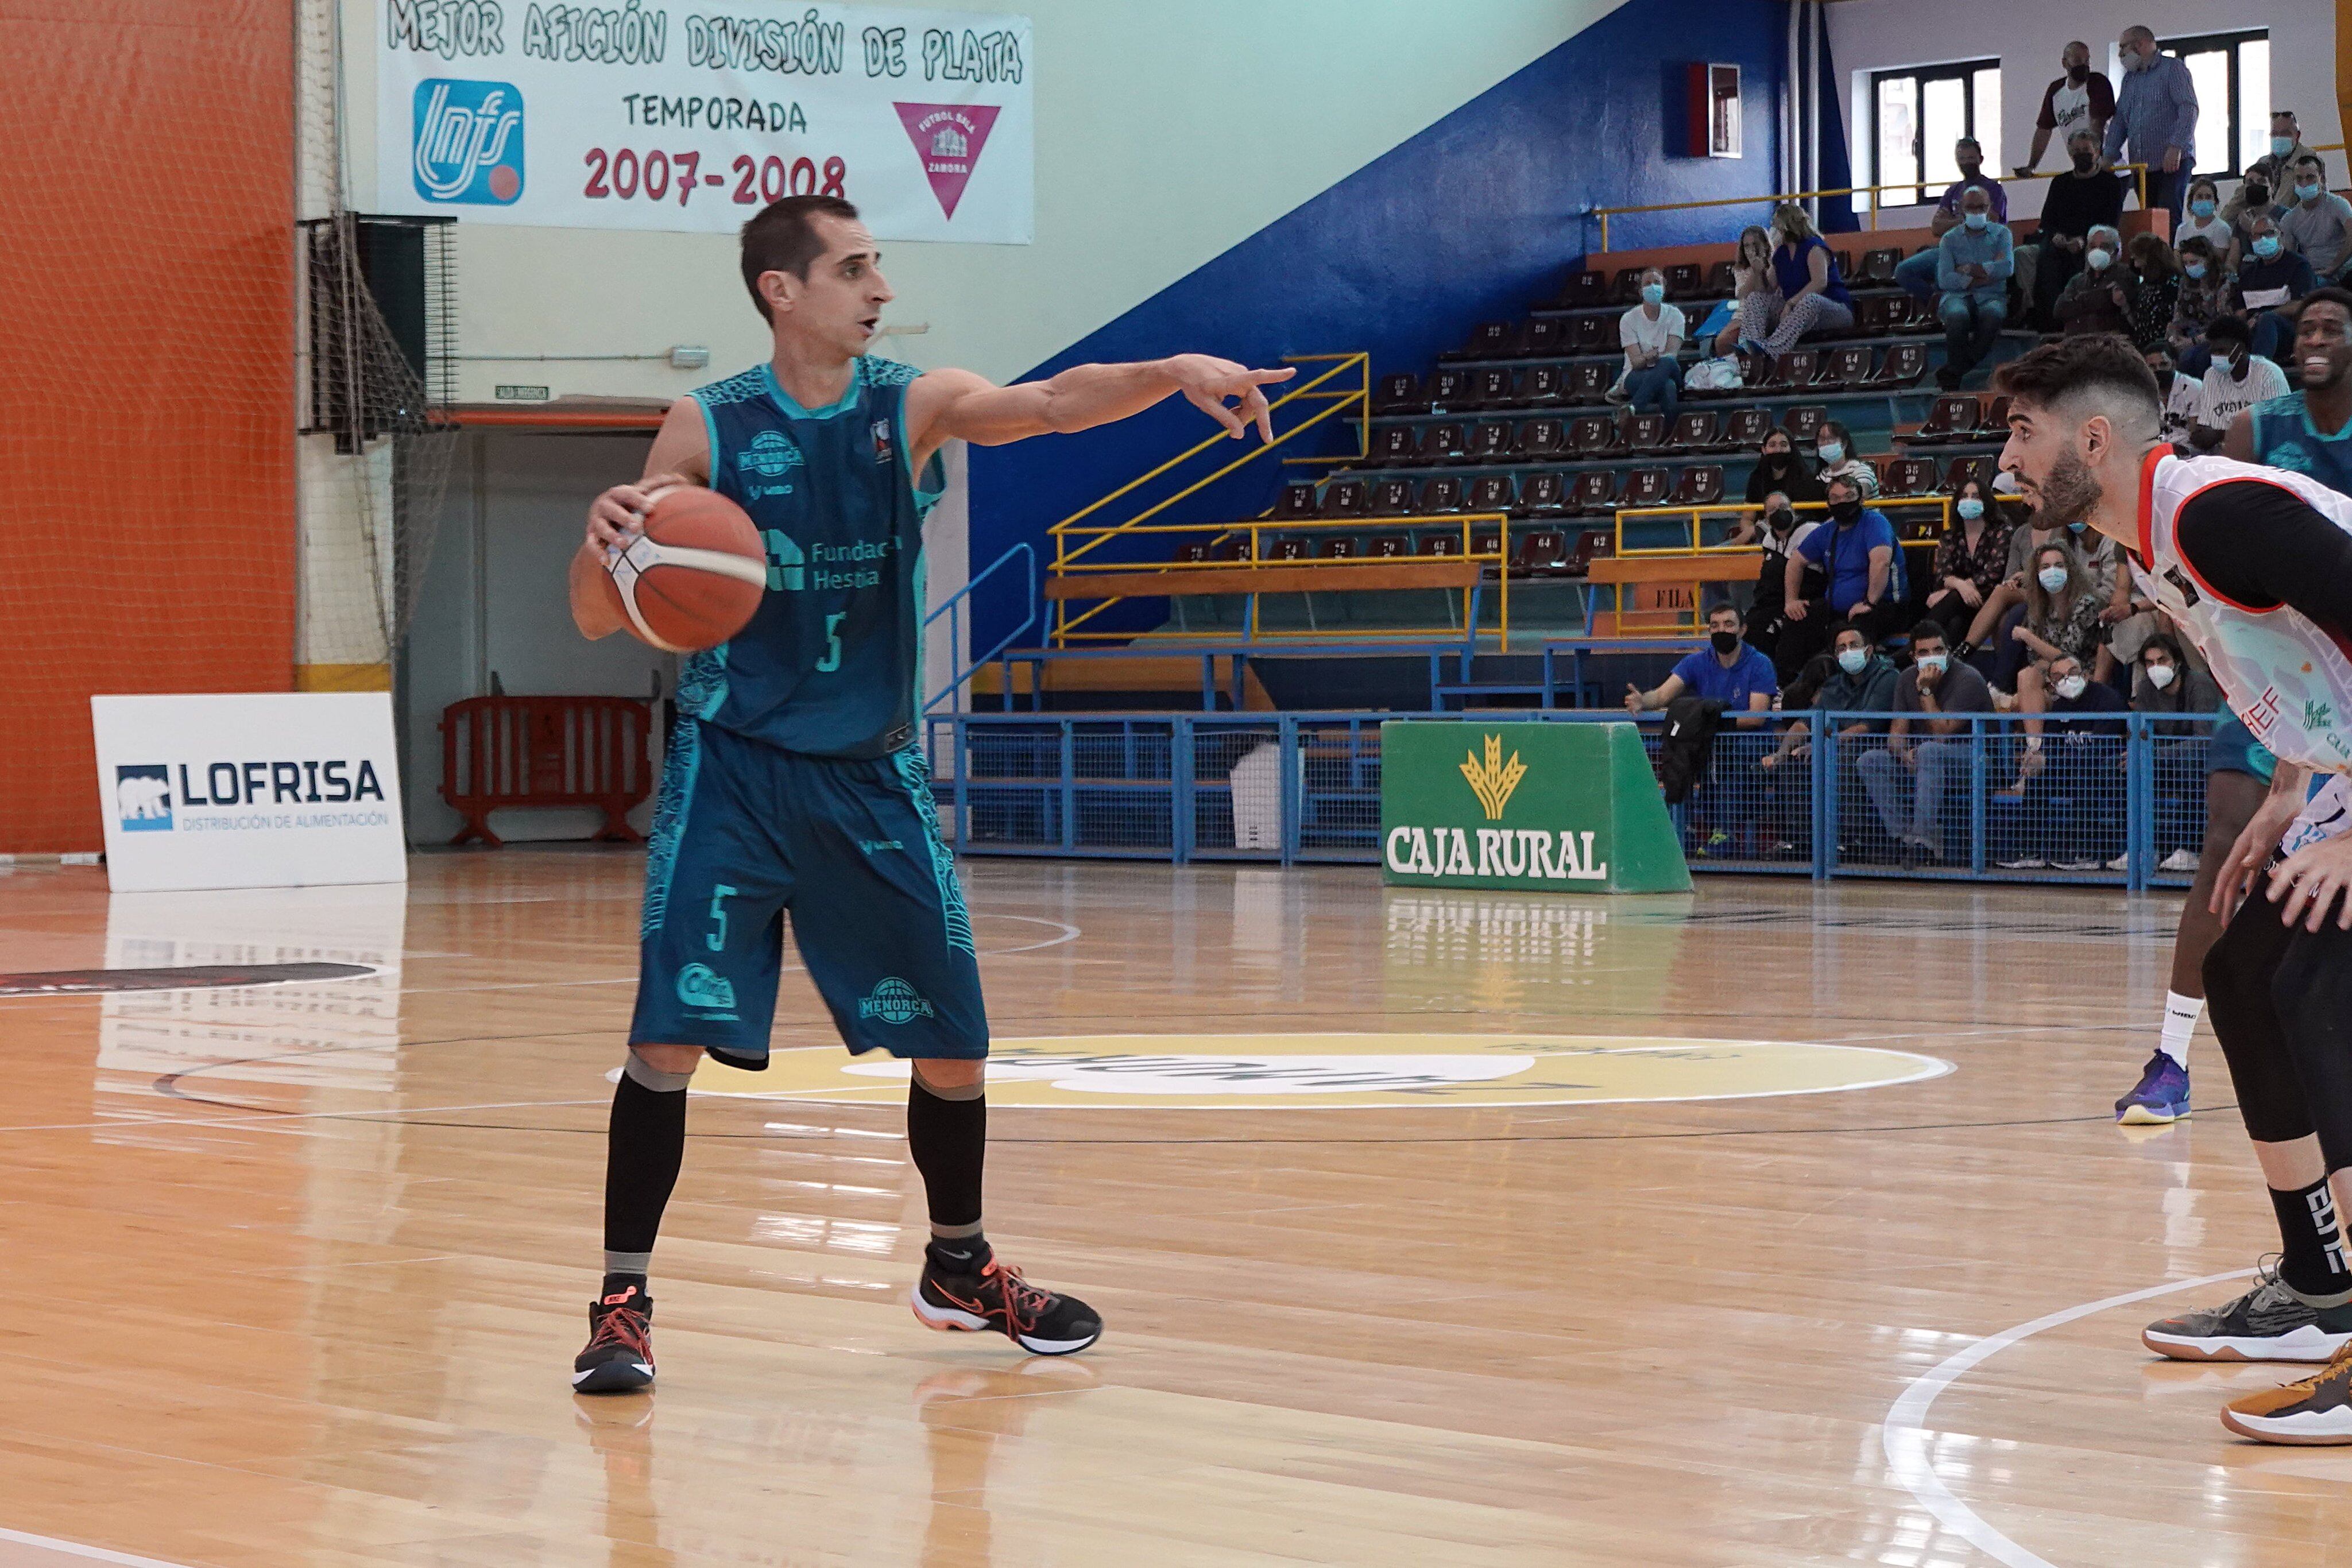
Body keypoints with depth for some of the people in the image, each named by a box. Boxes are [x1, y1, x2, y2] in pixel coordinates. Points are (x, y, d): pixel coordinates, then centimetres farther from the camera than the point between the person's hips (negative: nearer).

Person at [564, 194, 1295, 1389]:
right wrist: (604, 542, -29)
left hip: (872, 778, 3)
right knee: (668, 1035, -12)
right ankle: (622, 1301, 0)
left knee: (951, 1044, 7)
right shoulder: (706, 428, -6)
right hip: (732, 768, -2)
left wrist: (1175, 372, -41)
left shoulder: (913, 406, -3)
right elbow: (599, 619, -5)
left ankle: (959, 1266, 31)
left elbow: (1049, 404, -23)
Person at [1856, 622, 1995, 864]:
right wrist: (1905, 755, -21)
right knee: (1868, 762, -10)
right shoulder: (1908, 681, 5)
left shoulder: (1967, 680, -15)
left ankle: (1926, 839, -40)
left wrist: (1926, 691, -22)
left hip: (1974, 755, -7)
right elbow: (1896, 735, 2)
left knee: (1929, 751, -38)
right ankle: (1903, 833, -20)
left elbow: (1942, 734, -23)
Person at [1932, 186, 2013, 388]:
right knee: (1958, 315, -38)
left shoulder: (2001, 233, 14)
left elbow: (2007, 268, -5)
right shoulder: (1950, 238, 12)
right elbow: (1944, 280, -3)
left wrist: (1970, 270, -3)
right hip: (1957, 295, 0)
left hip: (1991, 296, 0)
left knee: (1993, 314, -37)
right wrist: (1985, 276, -5)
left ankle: (1954, 371, -26)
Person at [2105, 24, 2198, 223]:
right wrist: (2111, 154, 4)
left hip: (2173, 162, -7)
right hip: (2141, 165, 7)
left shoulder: (2173, 68, 1)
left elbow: (2189, 109, -11)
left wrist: (2176, 147, -22)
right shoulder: (2130, 78, 23)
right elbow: (2119, 119, 19)